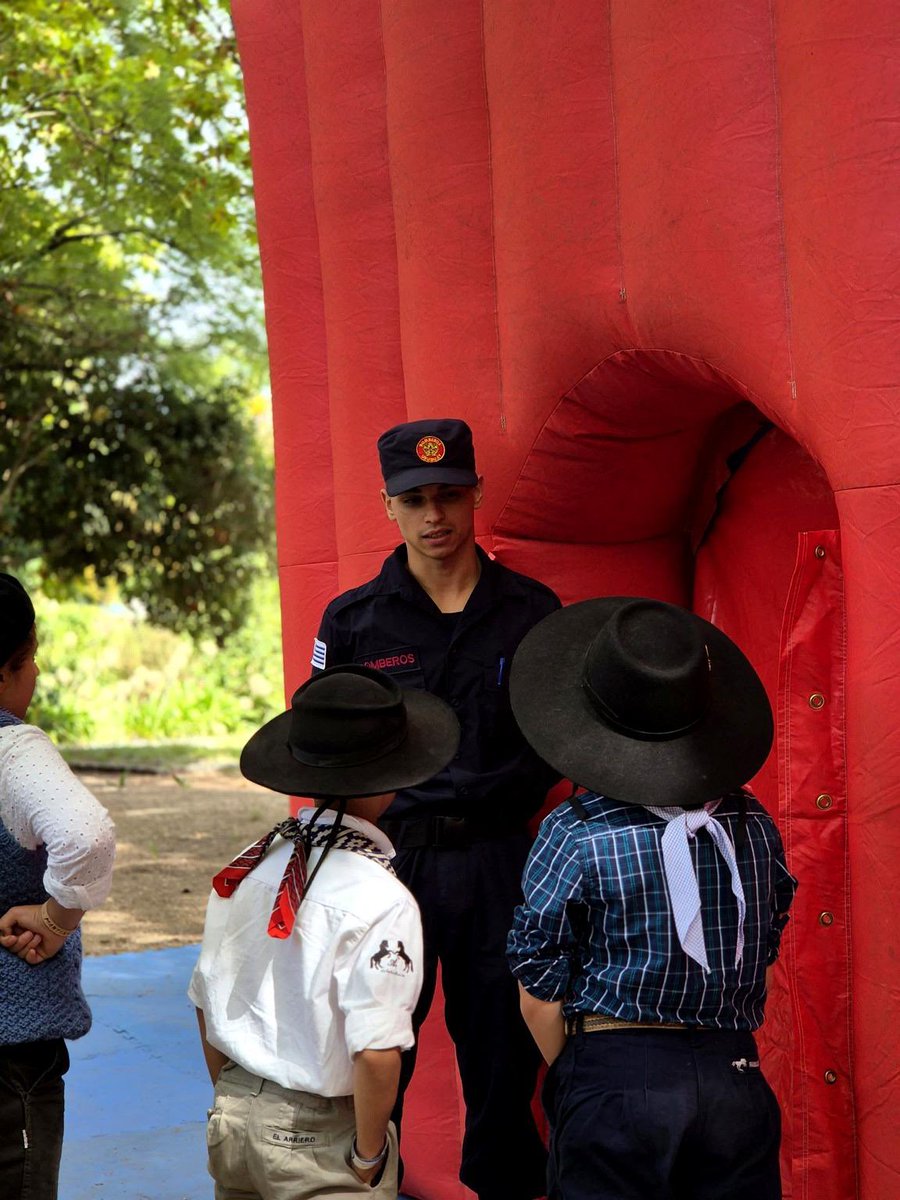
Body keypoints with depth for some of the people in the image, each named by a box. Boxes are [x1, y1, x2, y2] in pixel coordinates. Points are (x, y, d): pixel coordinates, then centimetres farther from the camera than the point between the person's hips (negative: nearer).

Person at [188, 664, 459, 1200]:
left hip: (232, 1119, 6)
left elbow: (206, 1004, 9)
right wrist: (370, 1156, -9)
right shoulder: (381, 900, -20)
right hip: (319, 1139, -6)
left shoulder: (247, 868, 0)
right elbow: (376, 1053, -23)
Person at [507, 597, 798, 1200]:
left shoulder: (575, 837, -11)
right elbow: (763, 954, 11)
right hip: (736, 1077, 4)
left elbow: (540, 992, -6)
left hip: (616, 1080, -3)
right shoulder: (754, 825, 1)